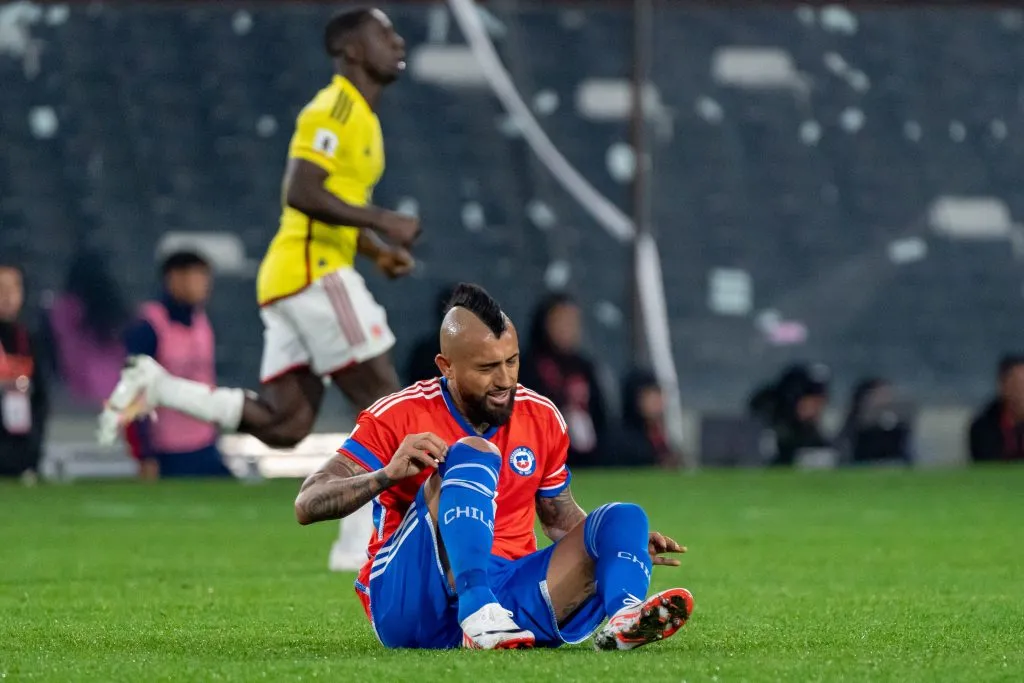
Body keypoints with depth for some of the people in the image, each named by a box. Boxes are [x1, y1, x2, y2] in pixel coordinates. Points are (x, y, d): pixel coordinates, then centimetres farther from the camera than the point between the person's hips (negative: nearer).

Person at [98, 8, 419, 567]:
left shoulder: (359, 117, 22)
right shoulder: (335, 109, -9)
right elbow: (302, 193, -20)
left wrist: (377, 251, 16)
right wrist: (382, 223, -20)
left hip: (291, 277, 10)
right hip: (311, 271, -10)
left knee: (282, 425, 2)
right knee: (383, 401, -6)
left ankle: (154, 386, -1)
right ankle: (366, 540, -6)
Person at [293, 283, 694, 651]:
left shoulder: (542, 419, 10)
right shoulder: (398, 417, -4)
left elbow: (561, 519, 25)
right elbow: (307, 506, -9)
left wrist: (627, 544, 4)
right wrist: (388, 474, -26)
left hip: (508, 596, 5)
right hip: (410, 602, -5)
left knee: (622, 519, -12)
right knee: (472, 454, -25)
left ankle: (625, 620, -46)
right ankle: (479, 618, -48)